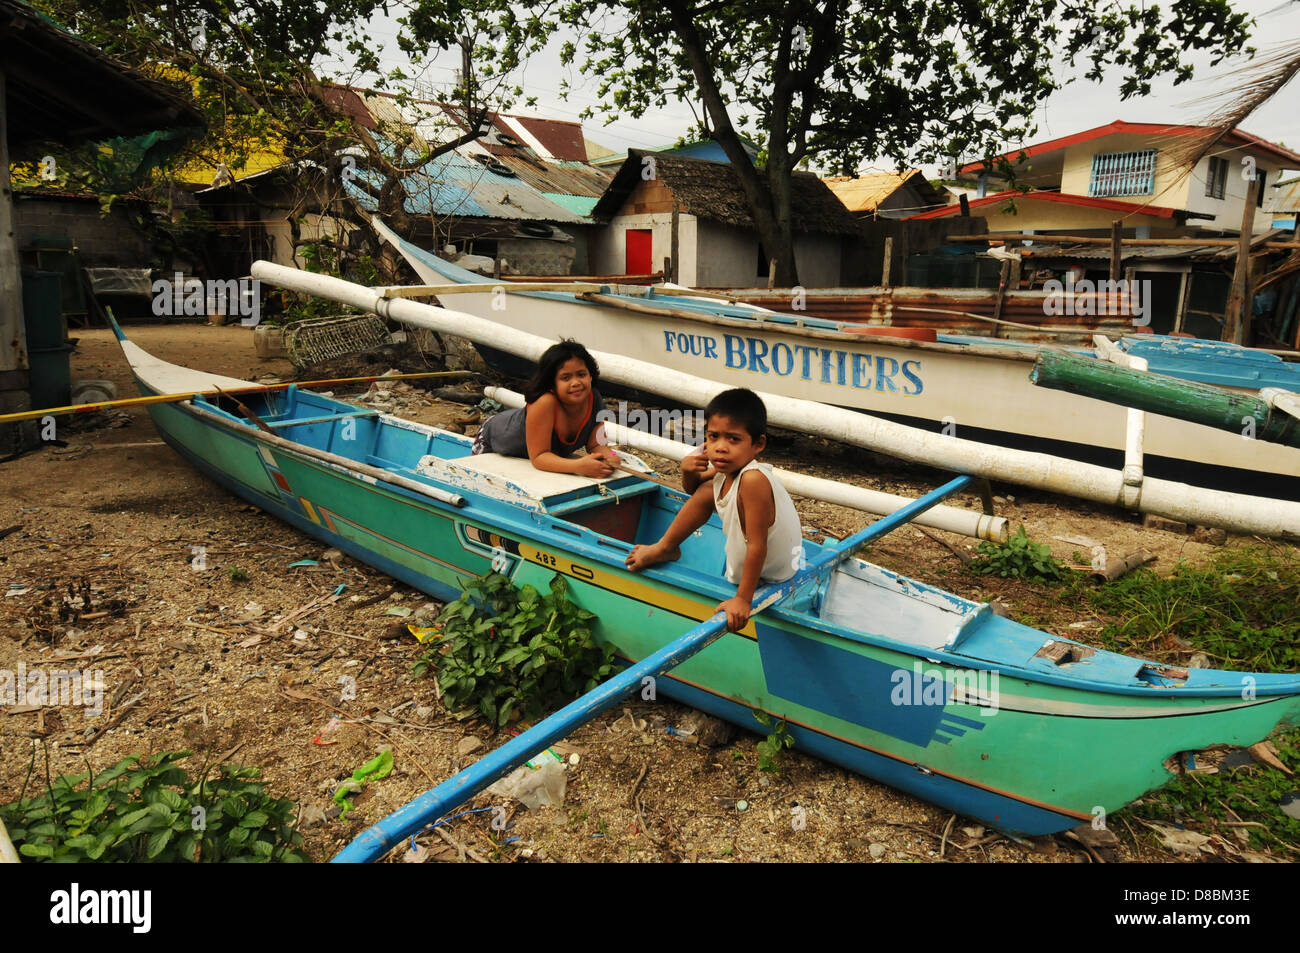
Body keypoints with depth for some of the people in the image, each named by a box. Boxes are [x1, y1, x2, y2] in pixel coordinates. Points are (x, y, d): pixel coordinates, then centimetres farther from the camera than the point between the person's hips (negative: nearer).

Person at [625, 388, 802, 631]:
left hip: (769, 580, -8)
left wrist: (743, 599, -31)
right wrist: (688, 471, -10)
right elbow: (692, 488, 13)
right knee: (705, 492, 9)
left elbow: (757, 545, -34)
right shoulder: (726, 472, -9)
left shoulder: (753, 479, -35)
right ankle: (665, 548, 25)